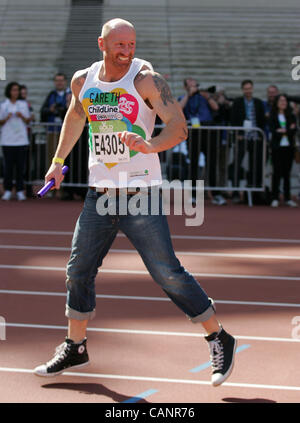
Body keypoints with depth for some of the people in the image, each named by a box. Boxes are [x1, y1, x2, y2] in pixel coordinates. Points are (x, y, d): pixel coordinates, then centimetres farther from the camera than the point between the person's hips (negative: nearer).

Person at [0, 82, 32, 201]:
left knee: (21, 166, -1)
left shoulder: (23, 104, 10)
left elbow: (28, 121, 10)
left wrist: (22, 116, -8)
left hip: (21, 140, 1)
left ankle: (20, 191, 4)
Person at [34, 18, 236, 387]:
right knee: (78, 270, 9)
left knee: (167, 273, -9)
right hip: (99, 196, 5)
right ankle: (75, 348, 27)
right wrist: (58, 160, 23)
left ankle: (219, 340, 4)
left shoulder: (146, 79, -11)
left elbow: (178, 126, -19)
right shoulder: (82, 81, 5)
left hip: (141, 195, -5)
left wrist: (148, 145, -37)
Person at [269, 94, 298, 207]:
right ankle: (275, 199, 0)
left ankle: (288, 198, 9)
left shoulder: (291, 116, 9)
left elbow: (294, 131, -1)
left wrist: (283, 131, -16)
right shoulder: (273, 117, 2)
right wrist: (289, 130, -13)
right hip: (277, 147, -2)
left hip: (289, 147, 2)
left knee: (287, 173, 5)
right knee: (277, 172, -3)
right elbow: (273, 130, -9)